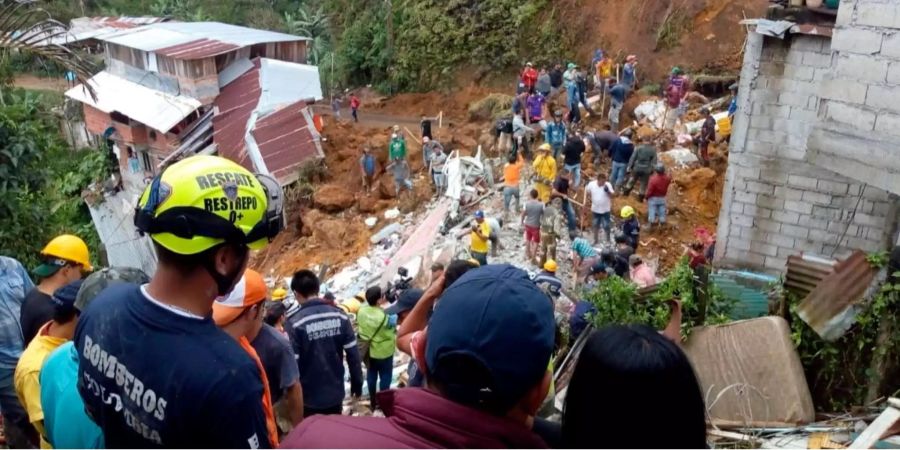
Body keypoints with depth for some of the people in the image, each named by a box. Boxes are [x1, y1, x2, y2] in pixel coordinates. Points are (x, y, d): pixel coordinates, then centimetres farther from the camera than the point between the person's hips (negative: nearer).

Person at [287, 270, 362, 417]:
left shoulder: (295, 323, -18)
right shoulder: (340, 316, -7)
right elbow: (353, 354, -3)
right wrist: (357, 383, 10)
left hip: (309, 398, -3)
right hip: (336, 393, 3)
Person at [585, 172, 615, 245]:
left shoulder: (608, 185, -16)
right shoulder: (591, 184, -12)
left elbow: (612, 195, -14)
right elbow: (587, 191, 7)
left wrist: (608, 191, -32)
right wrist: (585, 200, 3)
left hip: (605, 210, -2)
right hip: (595, 209, 2)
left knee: (606, 226, 5)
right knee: (596, 225, 17)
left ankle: (608, 240, 25)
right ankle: (595, 240, 35)